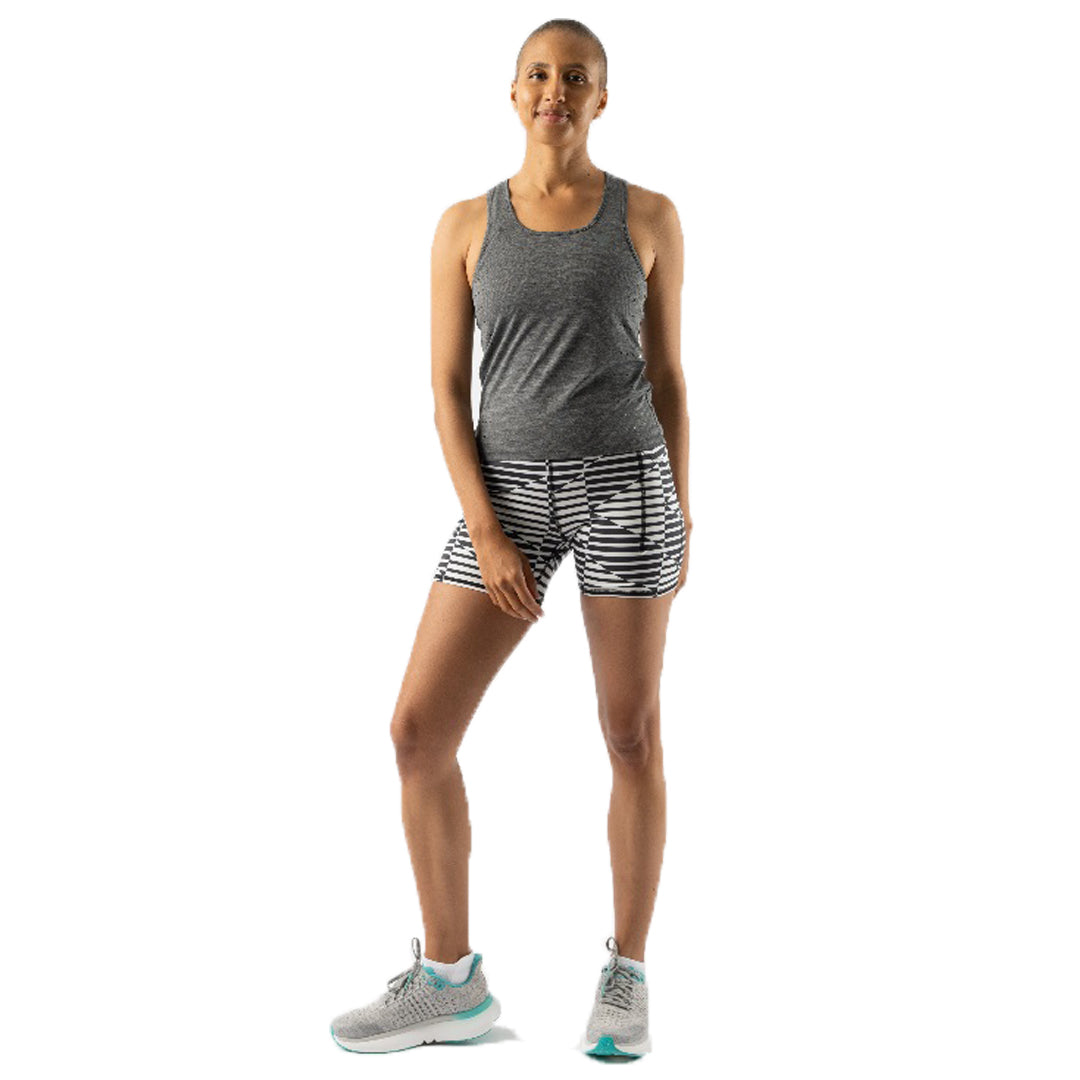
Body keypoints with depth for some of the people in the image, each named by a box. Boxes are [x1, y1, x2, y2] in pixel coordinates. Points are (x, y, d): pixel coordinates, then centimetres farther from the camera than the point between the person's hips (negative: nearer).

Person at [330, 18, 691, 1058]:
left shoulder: (649, 217, 5)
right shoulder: (465, 226, 6)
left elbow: (666, 376, 8)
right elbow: (448, 390, 3)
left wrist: (680, 523, 4)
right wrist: (486, 535, -8)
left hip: (627, 484, -1)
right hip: (510, 493, 2)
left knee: (632, 736, 2)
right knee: (417, 731, -5)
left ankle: (626, 972, 19)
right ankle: (449, 979, 10)